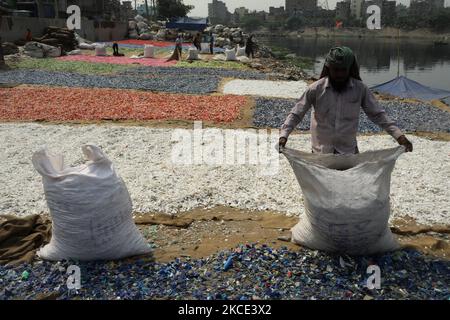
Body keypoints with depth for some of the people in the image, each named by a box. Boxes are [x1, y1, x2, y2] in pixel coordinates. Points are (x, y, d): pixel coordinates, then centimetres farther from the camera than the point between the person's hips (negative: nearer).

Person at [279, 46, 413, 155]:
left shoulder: (360, 89, -7)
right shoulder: (316, 89, -11)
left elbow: (378, 114, -2)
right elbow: (296, 114, -8)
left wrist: (399, 135, -11)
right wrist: (283, 135, -21)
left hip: (349, 151, 1)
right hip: (321, 151, -1)